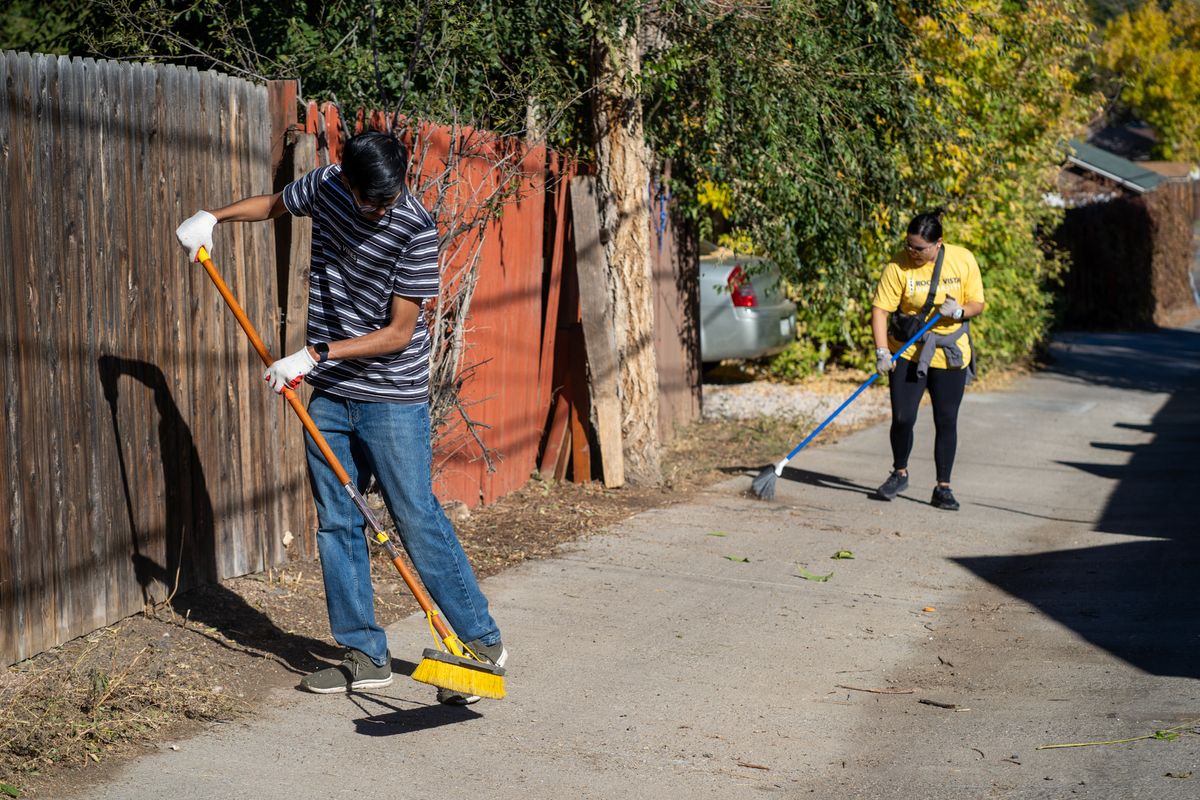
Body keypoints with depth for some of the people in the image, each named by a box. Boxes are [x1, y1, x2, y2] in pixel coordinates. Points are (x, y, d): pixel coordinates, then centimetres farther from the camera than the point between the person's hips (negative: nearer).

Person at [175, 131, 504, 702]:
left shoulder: (414, 230, -19)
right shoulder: (326, 186, -2)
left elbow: (399, 332, -18)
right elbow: (274, 205, 21)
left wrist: (315, 355, -21)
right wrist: (213, 216, 4)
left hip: (392, 399, -6)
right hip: (329, 396, 6)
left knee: (418, 522, -6)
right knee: (337, 525, 7)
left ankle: (482, 642, 5)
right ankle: (366, 656, 13)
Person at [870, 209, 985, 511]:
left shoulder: (963, 260, -6)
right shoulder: (898, 266, -11)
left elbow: (977, 304, 1)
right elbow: (880, 309, -13)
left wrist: (959, 311, -22)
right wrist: (882, 351, -24)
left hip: (950, 354, 1)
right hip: (907, 352, -1)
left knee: (946, 421, 2)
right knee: (902, 418, -6)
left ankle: (943, 488, 12)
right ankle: (900, 474, 20)